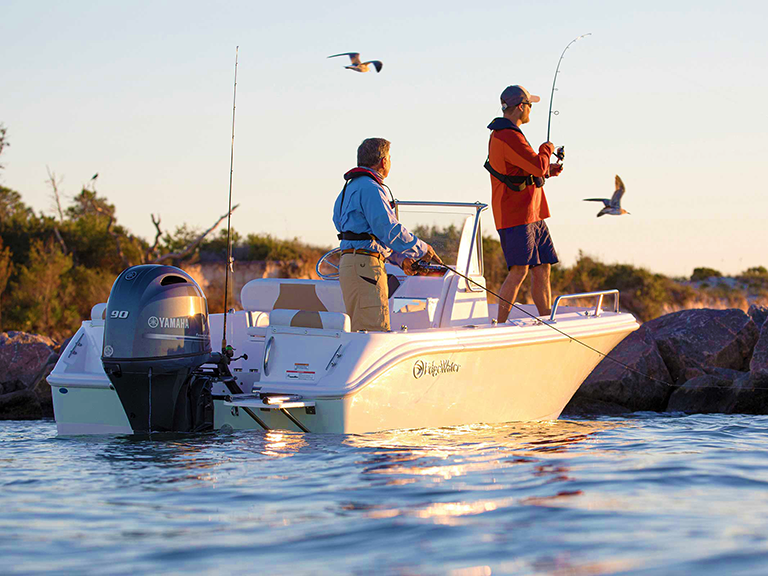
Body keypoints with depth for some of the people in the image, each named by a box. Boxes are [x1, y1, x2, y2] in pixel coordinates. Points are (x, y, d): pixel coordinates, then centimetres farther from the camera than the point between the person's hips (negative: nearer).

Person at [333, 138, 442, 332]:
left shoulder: (352, 187, 22)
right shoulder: (370, 188, -11)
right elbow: (389, 230, -17)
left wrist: (401, 259, 18)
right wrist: (422, 249, -5)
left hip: (350, 263, 11)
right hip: (365, 265, -11)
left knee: (358, 331, 11)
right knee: (375, 331, -15)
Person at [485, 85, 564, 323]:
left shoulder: (501, 135, 19)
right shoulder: (509, 137, -17)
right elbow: (538, 167, -22)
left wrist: (548, 170, 17)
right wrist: (546, 149, -2)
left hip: (532, 215, 11)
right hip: (516, 216, -11)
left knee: (542, 269, 9)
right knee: (518, 271, -13)